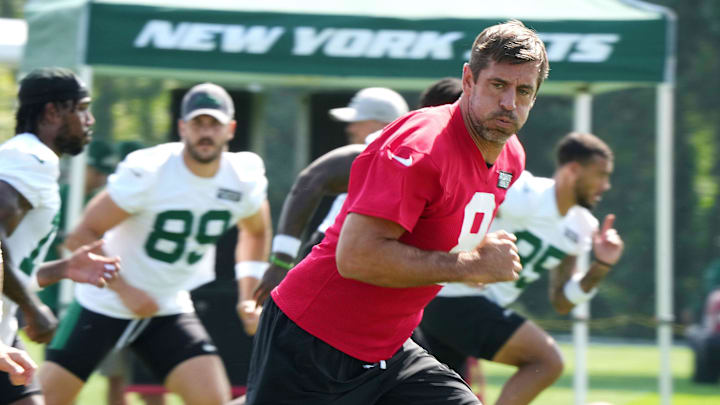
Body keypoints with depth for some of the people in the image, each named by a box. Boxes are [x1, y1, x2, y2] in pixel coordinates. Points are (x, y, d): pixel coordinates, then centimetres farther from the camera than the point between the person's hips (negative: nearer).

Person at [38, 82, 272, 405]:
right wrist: (124, 290, -24)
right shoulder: (147, 172, -22)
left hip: (169, 312, 4)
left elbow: (256, 232, 17)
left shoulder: (244, 181, -7)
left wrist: (249, 295, 7)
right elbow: (82, 237, -18)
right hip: (104, 303, -3)